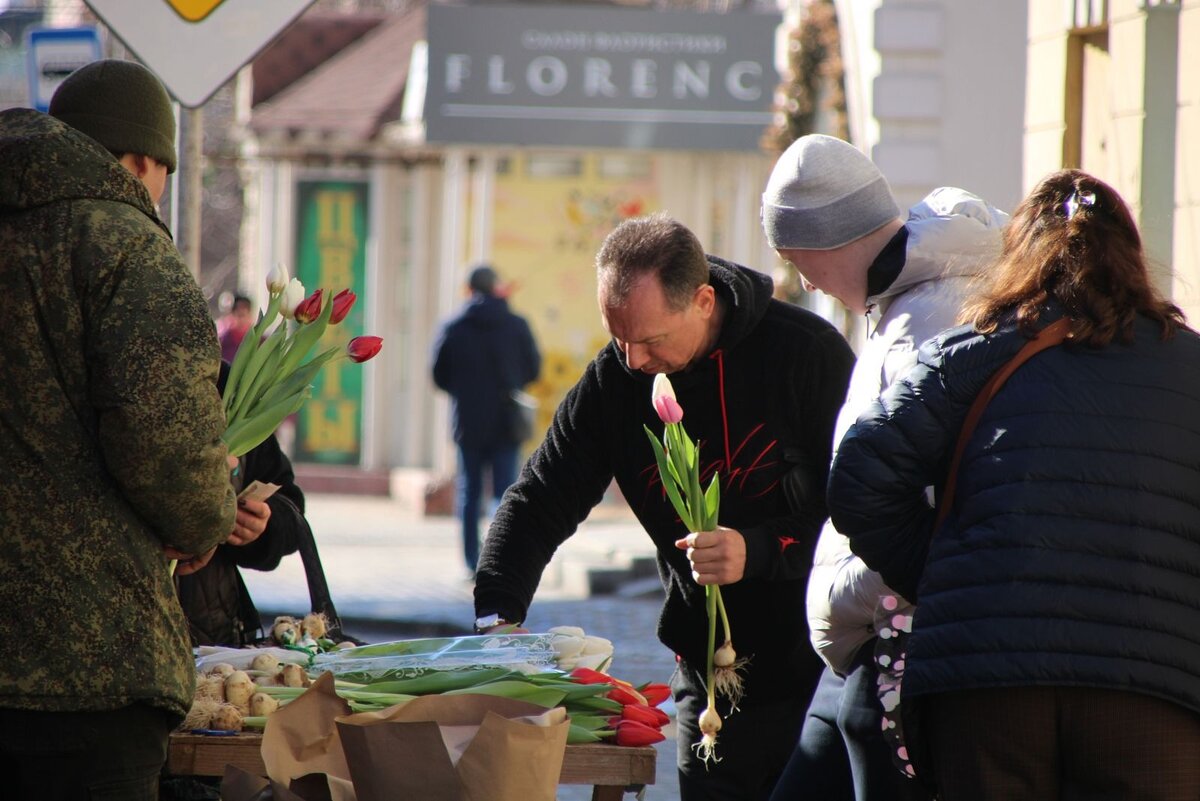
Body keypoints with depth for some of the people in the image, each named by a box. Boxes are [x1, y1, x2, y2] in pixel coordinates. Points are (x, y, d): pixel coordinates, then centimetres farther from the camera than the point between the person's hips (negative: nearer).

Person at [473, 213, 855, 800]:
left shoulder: (808, 351, -13)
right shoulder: (612, 380, -1)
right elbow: (539, 504, 1)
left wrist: (758, 551, -24)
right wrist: (496, 616, -15)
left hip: (821, 664, -3)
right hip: (712, 680, 4)